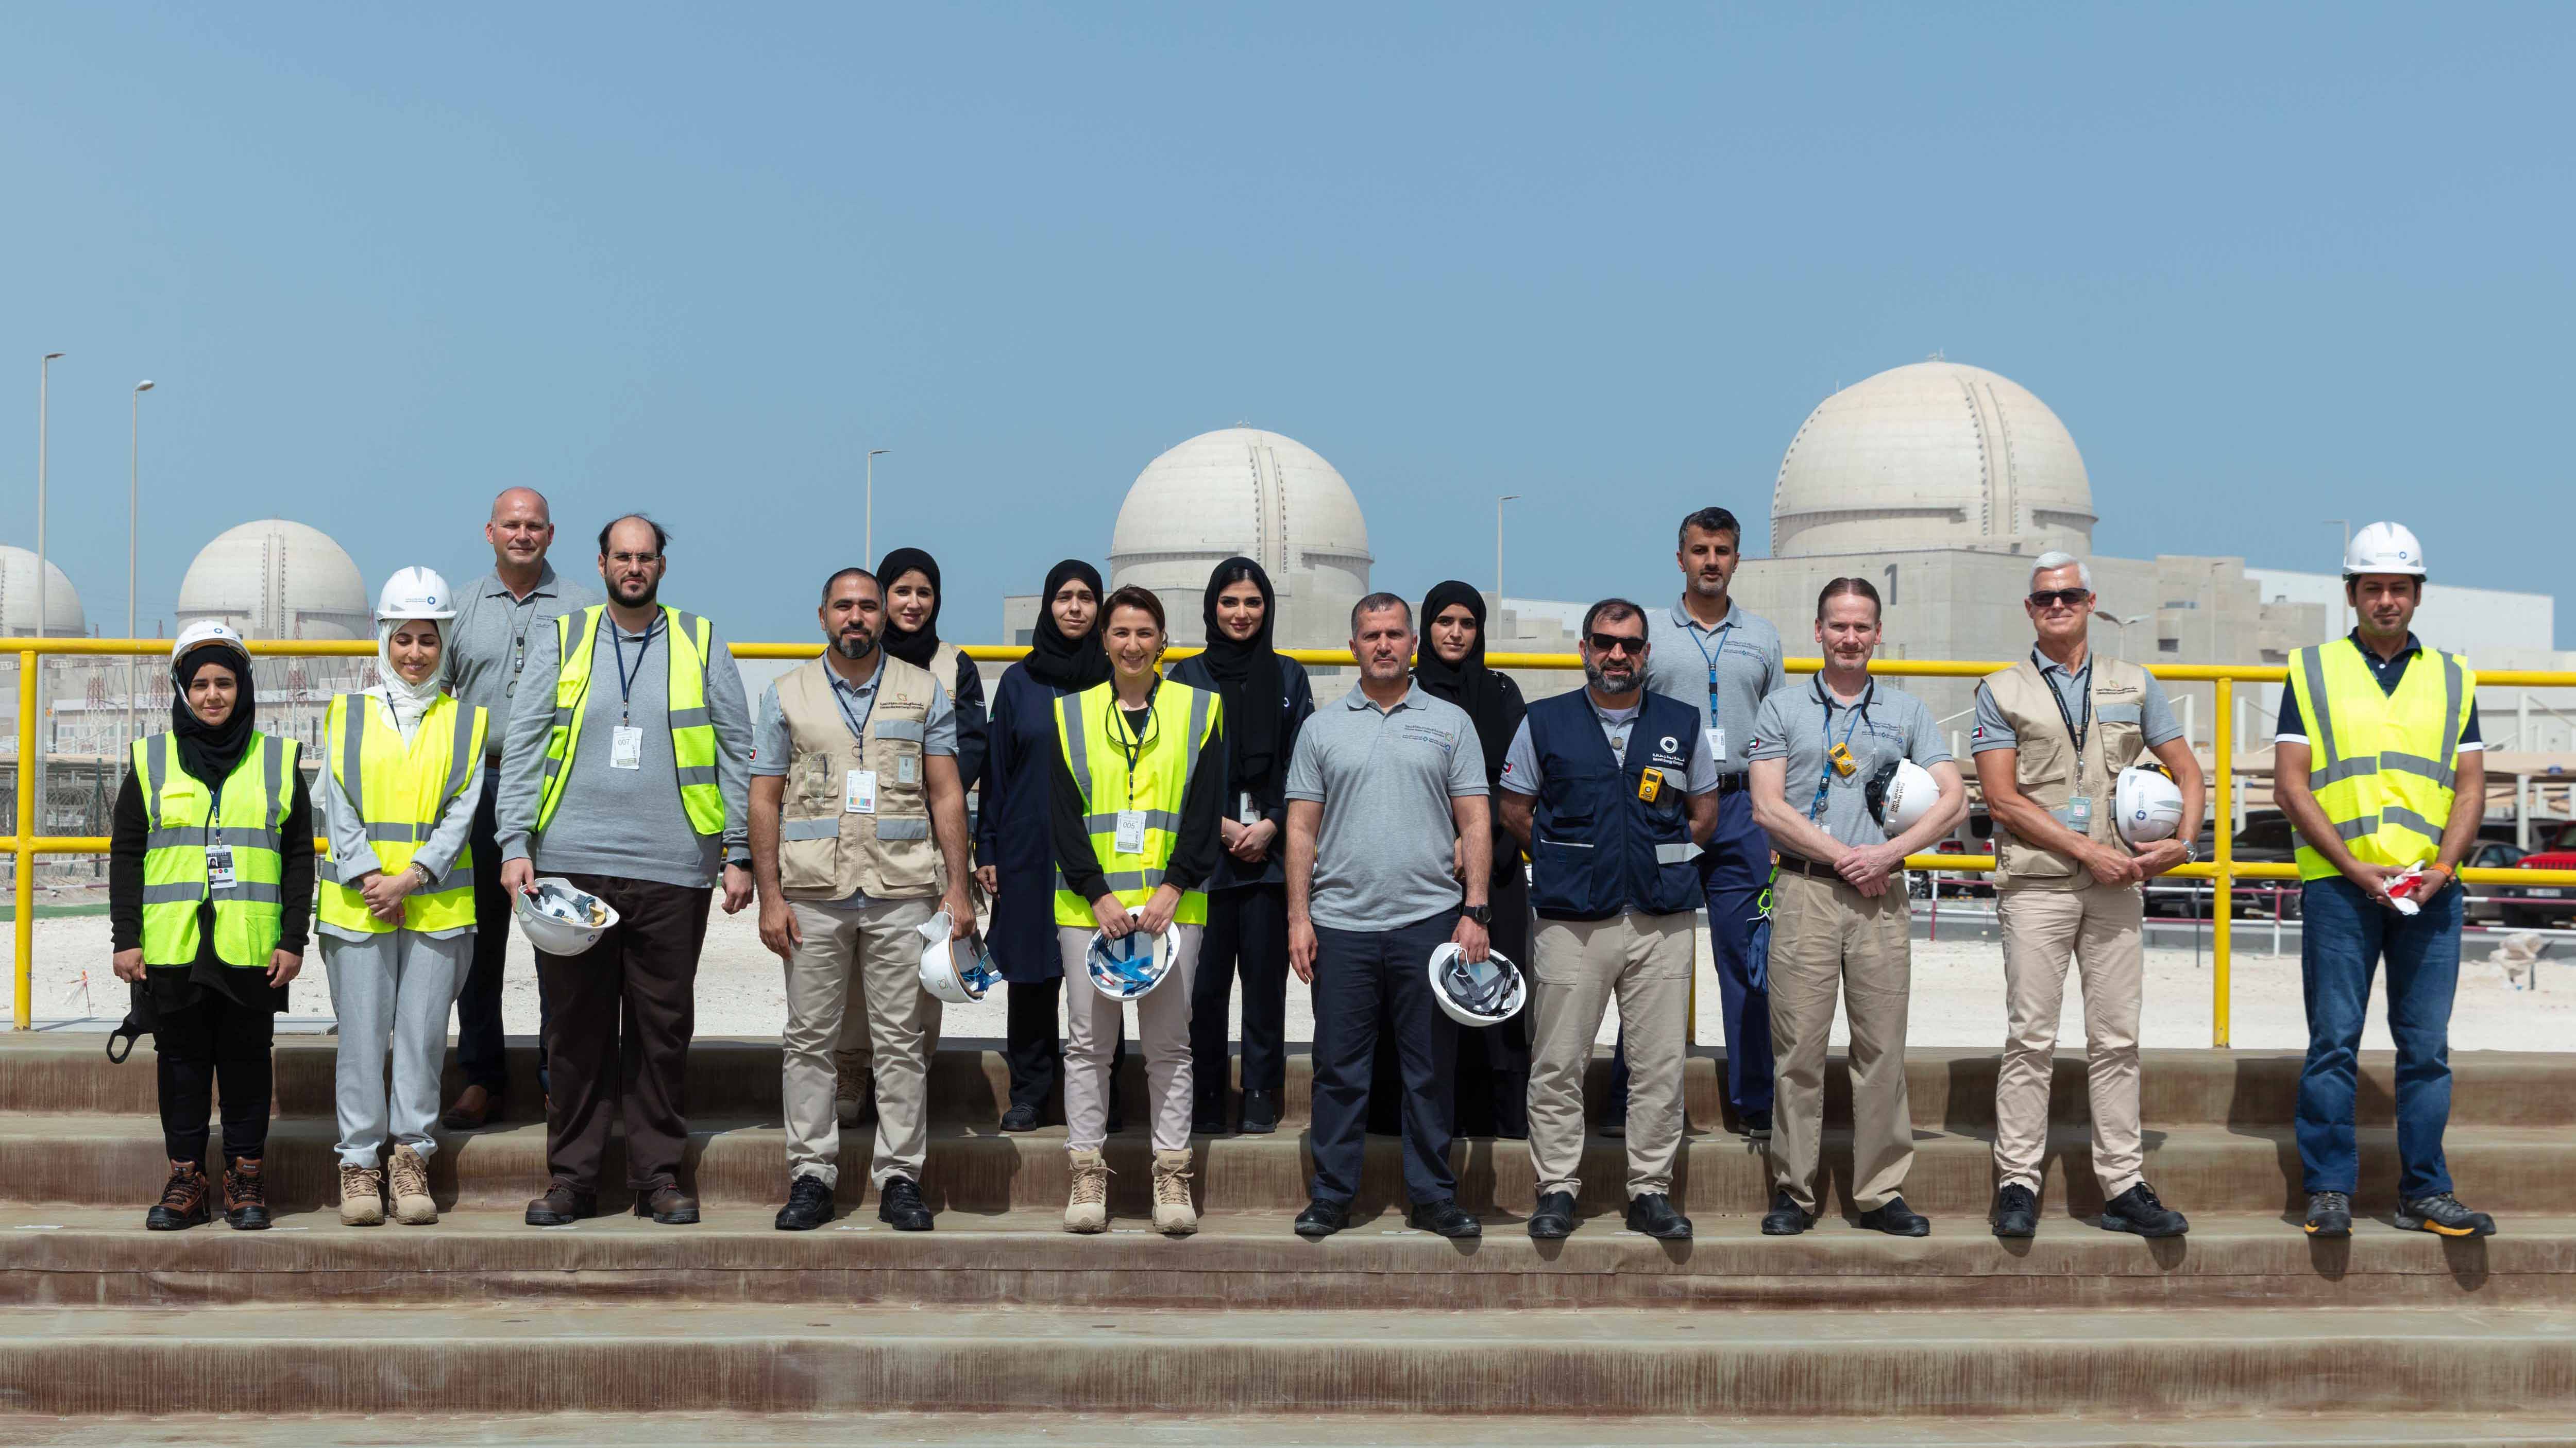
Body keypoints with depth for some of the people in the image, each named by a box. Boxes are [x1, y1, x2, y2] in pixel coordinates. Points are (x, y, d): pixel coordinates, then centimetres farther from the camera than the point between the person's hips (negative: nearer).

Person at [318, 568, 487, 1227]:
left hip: (437, 905, 0)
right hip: (358, 902, 0)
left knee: (423, 1031, 1)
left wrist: (413, 877, -11)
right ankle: (359, 1162, 7)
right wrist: (371, 881, -8)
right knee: (362, 1035, 0)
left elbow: (462, 810, 1)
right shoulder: (348, 715, 9)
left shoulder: (467, 722, 8)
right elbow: (338, 808, 4)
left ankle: (411, 1155, 10)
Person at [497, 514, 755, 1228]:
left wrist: (739, 854, 2)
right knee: (575, 1028, 5)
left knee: (663, 1027, 4)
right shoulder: (560, 640, 10)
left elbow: (737, 753, 9)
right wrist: (516, 845, -4)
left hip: (671, 872, 0)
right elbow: (523, 746, 6)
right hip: (570, 866, 0)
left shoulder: (702, 643, 9)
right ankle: (572, 1175, 13)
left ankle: (658, 1174, 13)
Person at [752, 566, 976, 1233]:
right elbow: (765, 801, 7)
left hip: (902, 892, 0)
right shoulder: (787, 695, 9)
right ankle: (811, 1175, 10)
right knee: (809, 1039, 2)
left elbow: (947, 795, 7)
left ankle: (900, 1177, 7)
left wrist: (958, 888, -1)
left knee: (903, 1040, 1)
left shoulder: (923, 691, 9)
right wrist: (770, 897, -1)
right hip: (813, 895, 0)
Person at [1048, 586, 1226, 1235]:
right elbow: (1062, 815, 2)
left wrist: (1171, 891, -11)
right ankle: (1088, 1172, 10)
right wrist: (1099, 896, -10)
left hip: (1170, 906, -1)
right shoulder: (1071, 714, 7)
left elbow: (1207, 812, 0)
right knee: (1087, 1041, 3)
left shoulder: (1198, 710, 6)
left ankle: (1172, 1176, 9)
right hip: (1090, 906, 1)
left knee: (1169, 1044, 4)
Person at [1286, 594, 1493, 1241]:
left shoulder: (1451, 723, 7)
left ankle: (1433, 1196, 14)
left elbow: (1476, 824, 4)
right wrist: (1298, 917, -1)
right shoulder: (1322, 728, 9)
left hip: (1429, 921, 0)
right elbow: (1302, 829, 7)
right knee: (1339, 1069, 5)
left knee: (1432, 1069, 5)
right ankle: (1331, 1196, 13)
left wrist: (1475, 910, -6)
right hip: (1341, 923, 1)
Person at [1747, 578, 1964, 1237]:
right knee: (1800, 1046, -2)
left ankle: (1882, 1191, 8)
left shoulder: (1907, 711, 13)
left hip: (1882, 894, 2)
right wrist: (1844, 858, -9)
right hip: (1805, 891, -1)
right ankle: (1794, 1190, 4)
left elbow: (1953, 801, 4)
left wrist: (1887, 853, -9)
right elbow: (1768, 808, -2)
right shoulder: (1782, 708, 8)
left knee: (1883, 1047, 1)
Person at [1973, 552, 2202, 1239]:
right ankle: (2017, 1184, 1)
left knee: (2116, 1040, 4)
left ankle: (2124, 1187, 8)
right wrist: (2086, 850, -10)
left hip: (2119, 883, 3)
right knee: (2031, 1037, -4)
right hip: (2037, 882, -3)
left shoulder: (2134, 684, 15)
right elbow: (2002, 797, -3)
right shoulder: (2002, 691, 6)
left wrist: (2182, 842, -3)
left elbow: (2187, 770, 16)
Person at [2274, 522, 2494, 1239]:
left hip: (2431, 890, 2)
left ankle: (2424, 1192, 11)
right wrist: (2354, 867, -10)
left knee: (2426, 1046, 4)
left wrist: (2441, 868, -7)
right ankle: (2329, 1190, 5)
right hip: (2338, 885, -2)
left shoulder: (2452, 676, 14)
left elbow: (2471, 785, 10)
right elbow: (2290, 784, 0)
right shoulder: (2313, 670, 7)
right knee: (2334, 1042, -2)